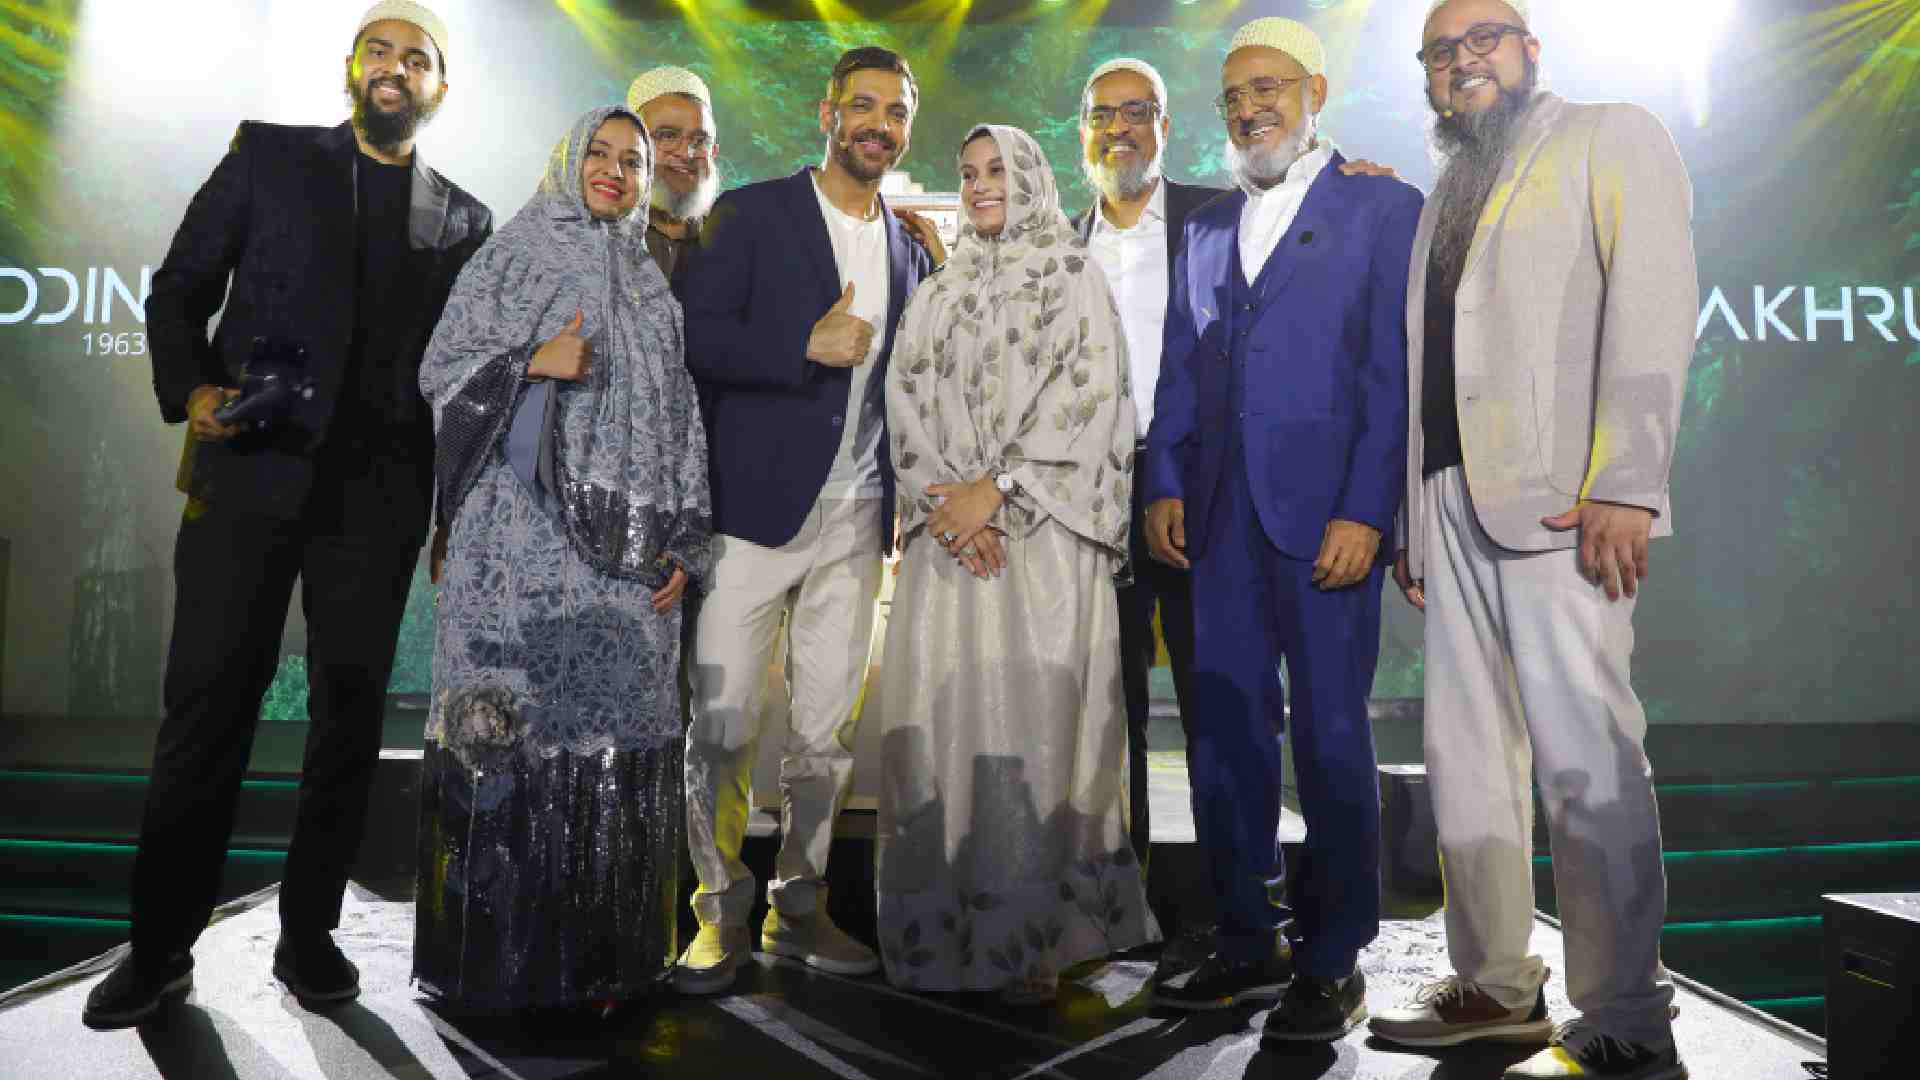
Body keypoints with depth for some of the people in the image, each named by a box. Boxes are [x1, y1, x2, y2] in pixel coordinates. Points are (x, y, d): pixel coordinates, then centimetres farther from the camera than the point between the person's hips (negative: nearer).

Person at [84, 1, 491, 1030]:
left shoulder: (464, 219, 12)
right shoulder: (268, 155, 11)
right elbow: (180, 288, 9)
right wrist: (189, 388, -9)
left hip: (379, 497, 1)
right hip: (250, 473, -1)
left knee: (349, 713, 4)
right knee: (206, 706, 1)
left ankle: (308, 933, 17)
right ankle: (160, 948, 14)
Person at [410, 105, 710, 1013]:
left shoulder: (653, 288, 18)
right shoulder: (515, 255, 8)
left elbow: (680, 422, 14)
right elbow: (440, 368, 4)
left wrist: (682, 547, 6)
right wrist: (534, 361, -13)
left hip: (627, 544, 4)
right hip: (525, 527, -3)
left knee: (615, 720, 2)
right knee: (512, 723, -5)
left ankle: (601, 943, 13)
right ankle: (498, 948, 7)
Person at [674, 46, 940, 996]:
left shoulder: (909, 247, 15)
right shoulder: (752, 213, 1)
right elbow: (696, 338, -8)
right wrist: (808, 348, -15)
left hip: (855, 524, 4)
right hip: (756, 508, -4)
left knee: (826, 731, 9)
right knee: (721, 723, 0)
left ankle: (797, 906, 23)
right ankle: (721, 910, 17)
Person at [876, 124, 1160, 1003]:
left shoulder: (1075, 279, 7)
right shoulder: (938, 295, 18)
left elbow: (1084, 400, -5)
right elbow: (908, 403, 8)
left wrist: (996, 488, -13)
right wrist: (946, 501, -9)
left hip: (1042, 533, -3)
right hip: (950, 535, 4)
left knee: (1034, 710, -7)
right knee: (943, 707, -2)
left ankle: (1035, 935, 2)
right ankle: (949, 926, 8)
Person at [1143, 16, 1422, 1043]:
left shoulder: (1382, 207, 3)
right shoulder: (1207, 225, 19)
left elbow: (1395, 371, -5)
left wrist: (1365, 511, -13)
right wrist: (1166, 483, 5)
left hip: (1327, 513, -5)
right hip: (1223, 515, 5)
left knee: (1330, 734, 1)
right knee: (1224, 729, 7)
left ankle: (1333, 960, 14)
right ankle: (1247, 941, 20)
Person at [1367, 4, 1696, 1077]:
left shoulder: (1610, 137, 8)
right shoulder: (1448, 193, 25)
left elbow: (1654, 302, -7)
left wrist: (1624, 486, -18)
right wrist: (1415, 519, 12)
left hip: (1561, 498, -7)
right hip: (1454, 502, 7)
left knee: (1584, 757, -10)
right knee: (1466, 756, 7)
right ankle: (1496, 987, 17)